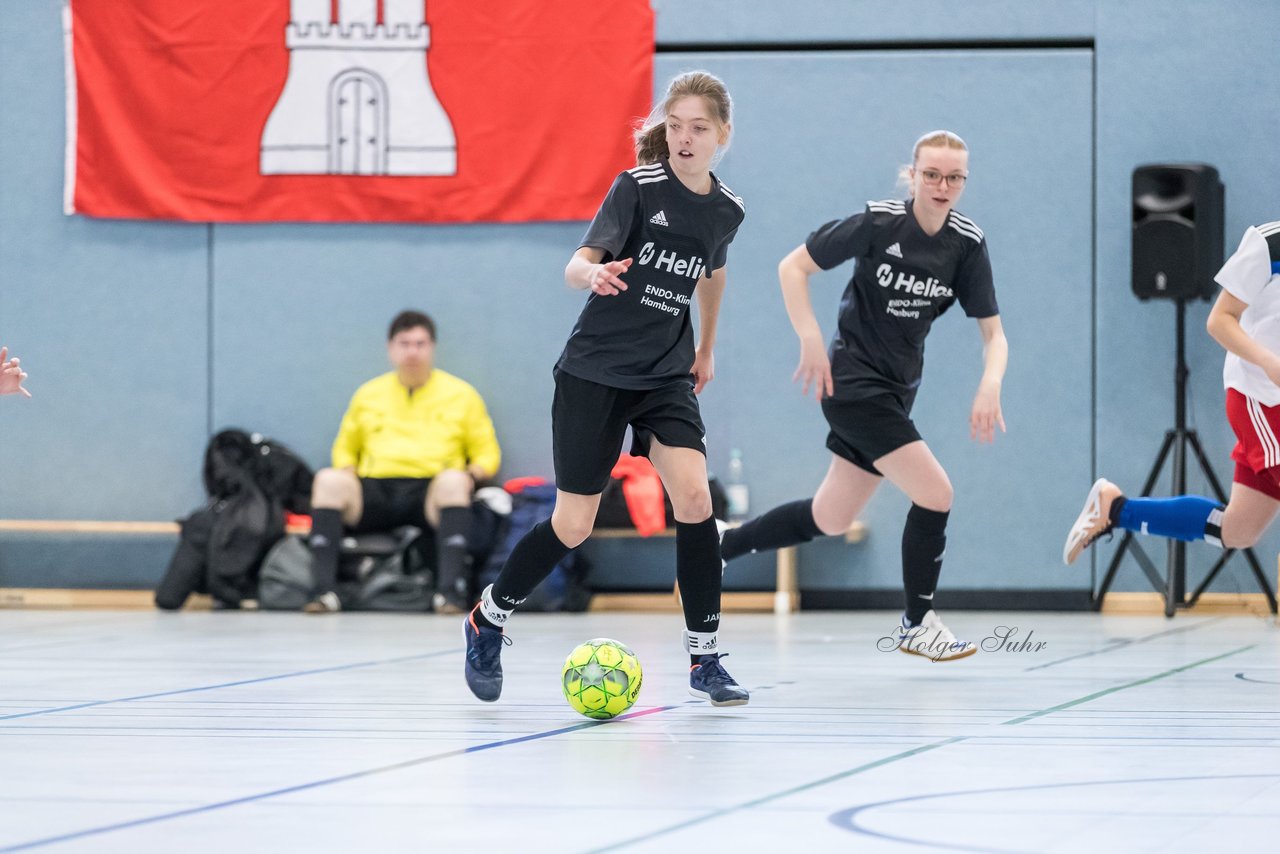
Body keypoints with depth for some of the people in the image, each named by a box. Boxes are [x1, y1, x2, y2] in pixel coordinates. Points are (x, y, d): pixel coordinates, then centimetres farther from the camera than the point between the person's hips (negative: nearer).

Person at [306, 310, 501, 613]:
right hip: (374, 490, 2)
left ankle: (450, 591, -46)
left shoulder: (461, 394, 16)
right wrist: (347, 472, 5)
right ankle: (324, 591, -38)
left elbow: (487, 454, 17)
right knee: (328, 480, -29)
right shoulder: (368, 394, 22)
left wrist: (471, 475, -7)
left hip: (431, 495, -2)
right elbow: (345, 448, 29)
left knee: (452, 480, -37)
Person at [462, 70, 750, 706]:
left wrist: (706, 350, 28)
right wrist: (593, 275, -46)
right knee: (573, 526, 0)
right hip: (596, 369, -4)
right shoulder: (638, 187, -13)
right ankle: (488, 620, 25)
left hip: (666, 374, 4)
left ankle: (704, 661, -9)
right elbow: (578, 264, -23)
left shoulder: (726, 210, 2)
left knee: (693, 495, -18)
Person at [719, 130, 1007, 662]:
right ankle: (917, 624, 3)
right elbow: (792, 266, -10)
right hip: (853, 382, -7)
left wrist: (990, 385, -21)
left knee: (829, 520, 14)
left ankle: (721, 543, 33)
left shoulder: (967, 243, -3)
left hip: (897, 391, 7)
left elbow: (993, 333, -2)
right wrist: (811, 340, -20)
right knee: (935, 494, -15)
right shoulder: (879, 223, -17)